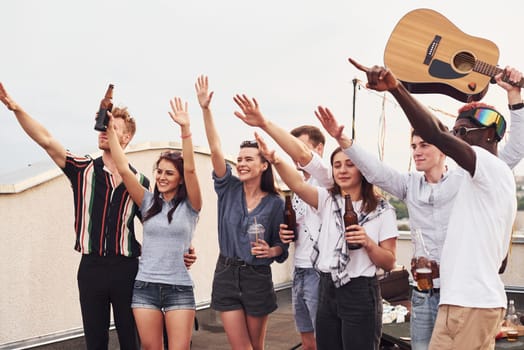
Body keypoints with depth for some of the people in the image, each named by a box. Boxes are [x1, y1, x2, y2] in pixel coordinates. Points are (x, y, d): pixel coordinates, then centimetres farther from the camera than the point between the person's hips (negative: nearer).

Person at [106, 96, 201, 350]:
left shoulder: (189, 205, -2)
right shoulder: (149, 202, 6)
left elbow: (190, 169, -17)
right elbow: (123, 169, -2)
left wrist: (185, 129, -27)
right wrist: (110, 131, -7)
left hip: (179, 289, -3)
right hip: (145, 287, 3)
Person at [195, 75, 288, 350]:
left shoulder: (275, 203, -4)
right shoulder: (228, 189, -1)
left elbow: (281, 245, 3)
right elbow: (215, 150, -14)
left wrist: (270, 251, -21)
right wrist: (206, 109, -23)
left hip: (257, 278, -1)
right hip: (226, 275, 1)